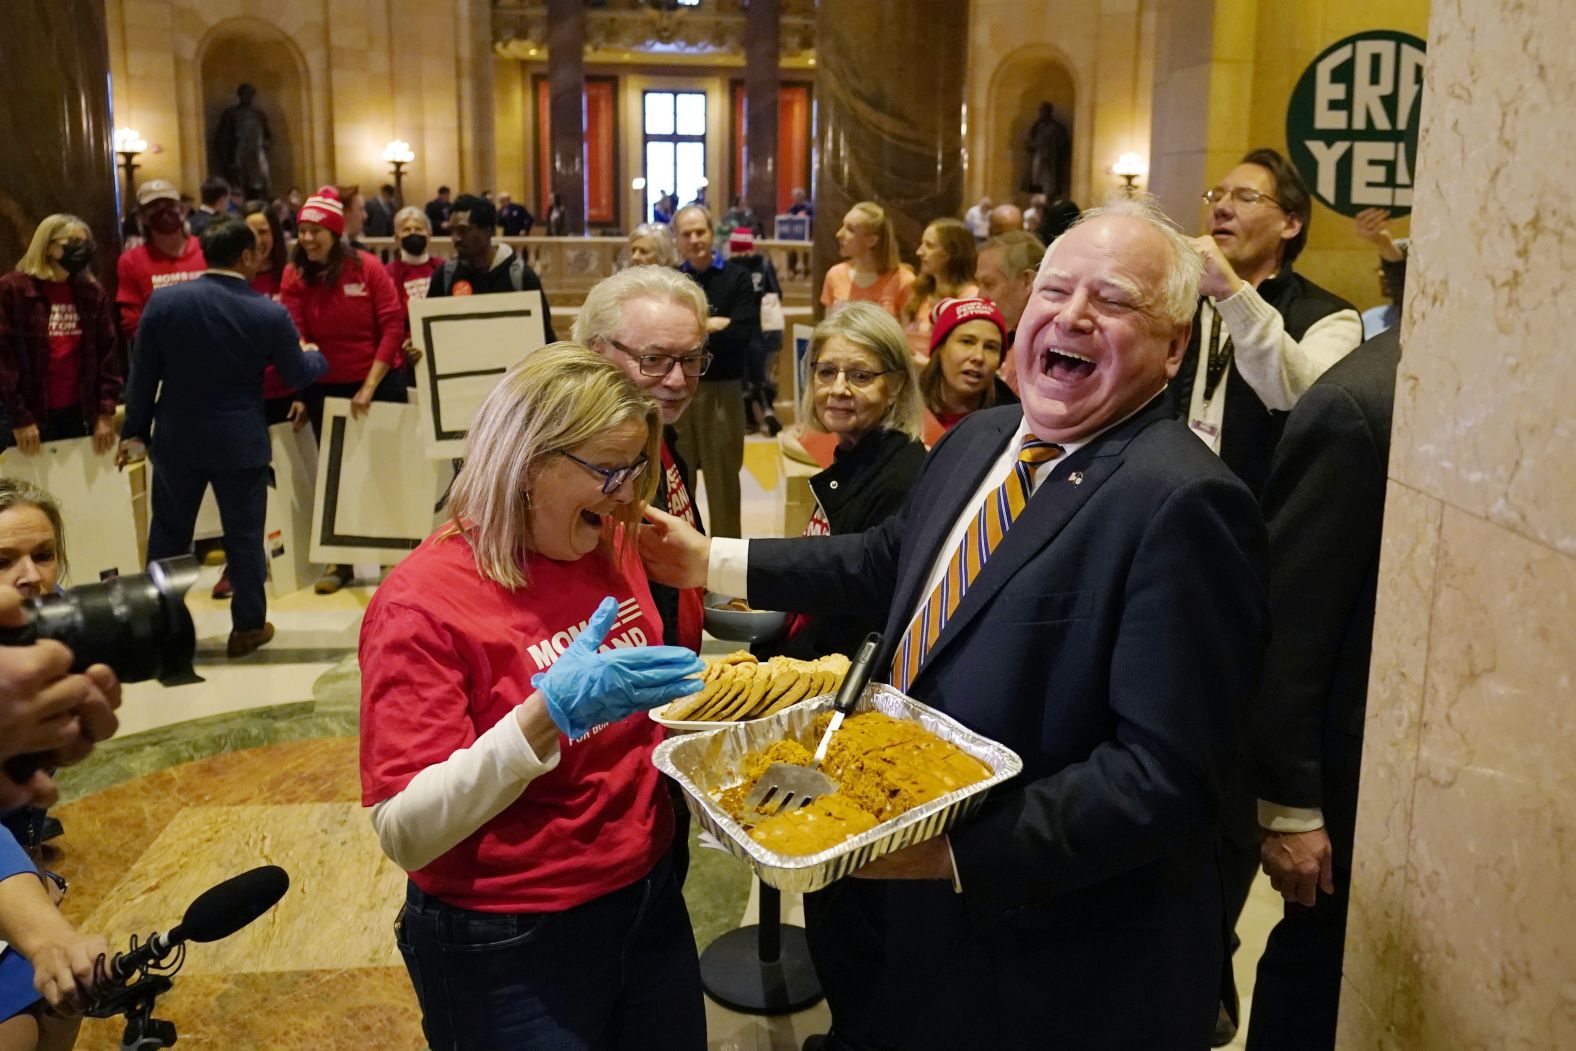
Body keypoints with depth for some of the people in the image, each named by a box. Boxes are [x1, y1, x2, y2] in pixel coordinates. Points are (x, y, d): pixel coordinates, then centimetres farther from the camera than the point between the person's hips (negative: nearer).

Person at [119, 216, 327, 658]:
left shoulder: (164, 302, -6)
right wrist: (317, 358, 24)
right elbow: (297, 375, 1)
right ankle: (248, 626, 18)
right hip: (240, 443, -2)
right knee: (245, 535, 10)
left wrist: (134, 430, 9)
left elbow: (143, 374, -1)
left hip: (176, 440, 2)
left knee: (168, 533, 14)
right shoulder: (270, 314, -11)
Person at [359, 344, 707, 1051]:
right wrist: (547, 714, -35)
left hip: (649, 901, 6)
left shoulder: (612, 550, 0)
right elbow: (405, 832, -23)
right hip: (505, 949, -6)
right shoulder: (423, 602, -19)